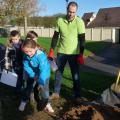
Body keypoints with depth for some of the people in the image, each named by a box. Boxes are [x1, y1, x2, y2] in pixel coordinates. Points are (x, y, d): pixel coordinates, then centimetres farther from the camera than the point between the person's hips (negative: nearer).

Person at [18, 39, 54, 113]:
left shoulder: (41, 56, -38)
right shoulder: (26, 56, -22)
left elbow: (43, 70, -41)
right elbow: (26, 67, -10)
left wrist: (41, 82, -46)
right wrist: (33, 75, -20)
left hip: (44, 74, -4)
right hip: (33, 74, 4)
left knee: (44, 89, -7)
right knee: (28, 87, 10)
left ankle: (48, 104, 12)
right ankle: (24, 102, 29)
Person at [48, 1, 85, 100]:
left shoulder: (79, 22, -10)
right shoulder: (60, 20, -2)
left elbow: (82, 39, -10)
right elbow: (55, 36, 4)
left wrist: (81, 55, -15)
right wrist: (51, 51, 2)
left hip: (74, 53, -3)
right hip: (61, 52, 3)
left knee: (75, 75, 7)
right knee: (58, 73, 12)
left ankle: (77, 95, 21)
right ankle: (56, 93, 27)